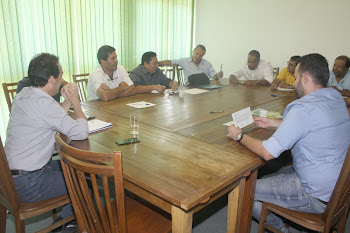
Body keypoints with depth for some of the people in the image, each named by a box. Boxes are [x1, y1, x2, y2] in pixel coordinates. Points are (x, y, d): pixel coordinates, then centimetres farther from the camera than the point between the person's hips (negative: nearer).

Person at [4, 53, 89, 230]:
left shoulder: (24, 94, 3)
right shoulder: (43, 103, -27)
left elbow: (54, 119, 13)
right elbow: (81, 133, -26)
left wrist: (67, 102, -1)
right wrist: (75, 102, -12)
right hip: (28, 185, -9)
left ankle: (66, 216, 31)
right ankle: (66, 218, 27)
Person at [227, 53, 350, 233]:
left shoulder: (303, 108, -28)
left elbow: (267, 153, -27)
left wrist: (239, 136, -11)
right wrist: (272, 123, 17)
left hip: (317, 197, -9)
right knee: (273, 175, 25)